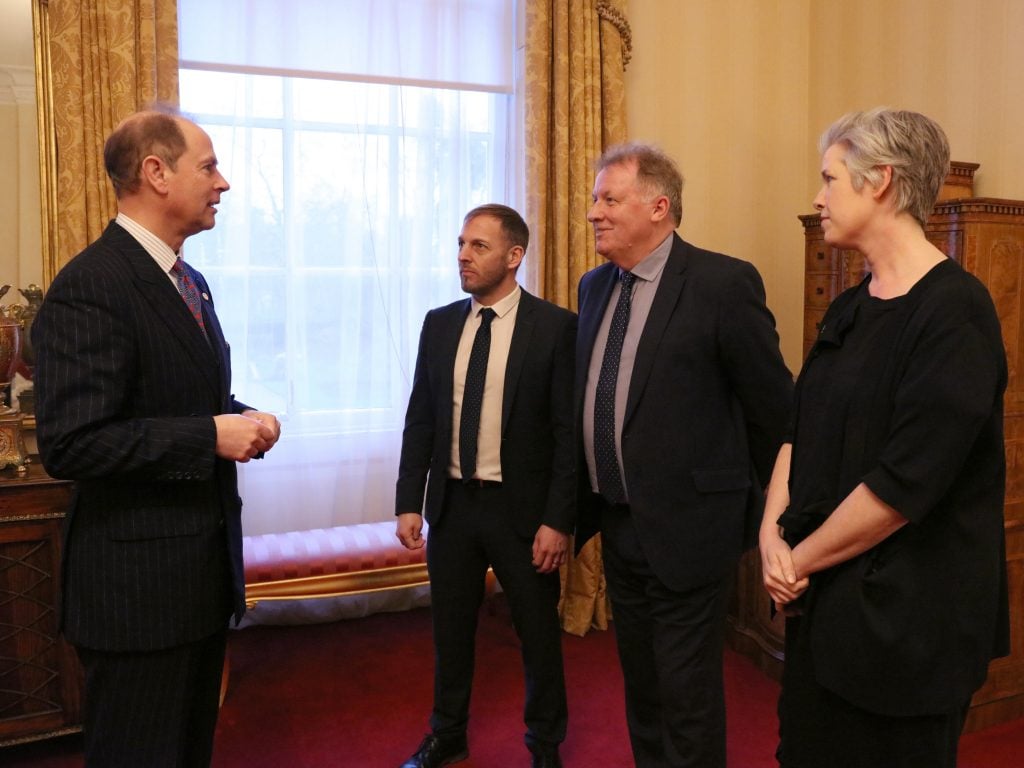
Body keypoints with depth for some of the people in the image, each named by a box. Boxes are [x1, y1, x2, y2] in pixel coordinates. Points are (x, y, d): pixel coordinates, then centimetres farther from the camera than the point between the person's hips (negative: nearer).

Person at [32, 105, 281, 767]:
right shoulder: (90, 286, -18)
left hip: (205, 567, 9)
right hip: (139, 582, -9)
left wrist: (243, 419, 1)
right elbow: (71, 445, -24)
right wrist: (211, 435, -22)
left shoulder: (191, 283, 12)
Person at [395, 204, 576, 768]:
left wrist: (558, 520, -14)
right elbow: (419, 419, 6)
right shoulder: (438, 324, 4)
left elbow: (568, 431, -11)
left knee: (538, 633, 13)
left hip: (522, 509, -4)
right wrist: (409, 502, 2)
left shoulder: (555, 327, -9)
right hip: (452, 504, 4)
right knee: (450, 629, 18)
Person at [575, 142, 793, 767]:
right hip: (617, 522, 7)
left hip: (685, 527, -6)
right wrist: (587, 504, 14)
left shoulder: (724, 283, -15)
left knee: (687, 693, 8)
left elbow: (773, 406, -10)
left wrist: (756, 506, -1)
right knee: (639, 681, 22)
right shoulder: (595, 286, 6)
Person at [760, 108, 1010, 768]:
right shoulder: (850, 308, 7)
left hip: (903, 617, -7)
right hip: (823, 602, 7)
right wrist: (774, 531, -6)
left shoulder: (955, 311, -18)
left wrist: (801, 559, -12)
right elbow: (800, 428, 8)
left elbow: (904, 483, -23)